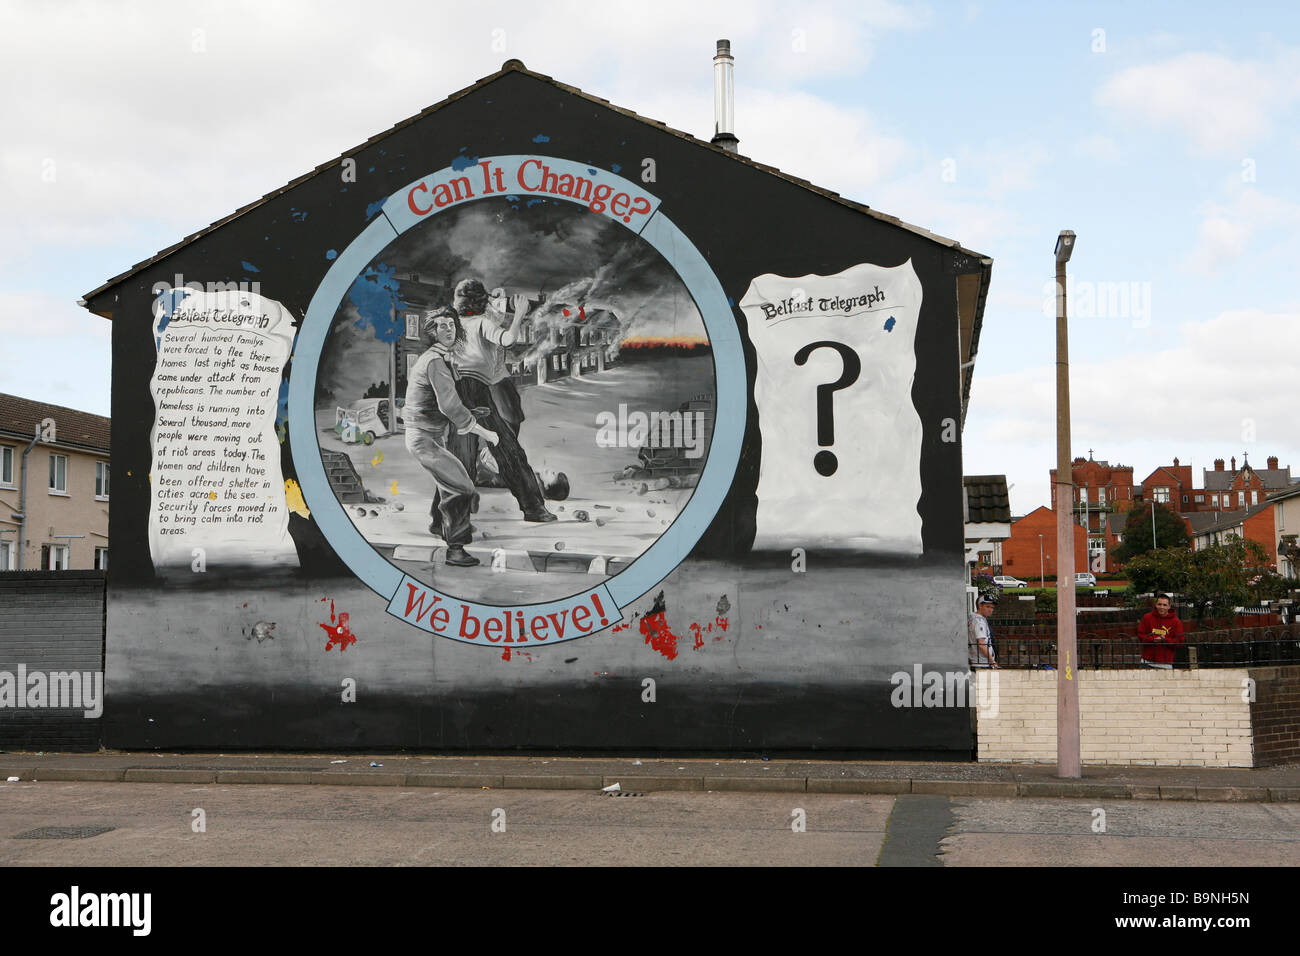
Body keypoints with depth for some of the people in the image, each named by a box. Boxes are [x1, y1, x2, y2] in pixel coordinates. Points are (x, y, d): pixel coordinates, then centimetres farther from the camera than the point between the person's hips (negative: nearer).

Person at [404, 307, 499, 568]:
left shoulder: (426, 358, 12)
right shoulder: (435, 361, -21)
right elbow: (450, 406, -29)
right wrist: (484, 433, -23)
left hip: (420, 435, 10)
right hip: (427, 439, -10)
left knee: (448, 478, 29)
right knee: (461, 488, -13)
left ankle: (439, 524, 47)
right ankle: (455, 549, -13)